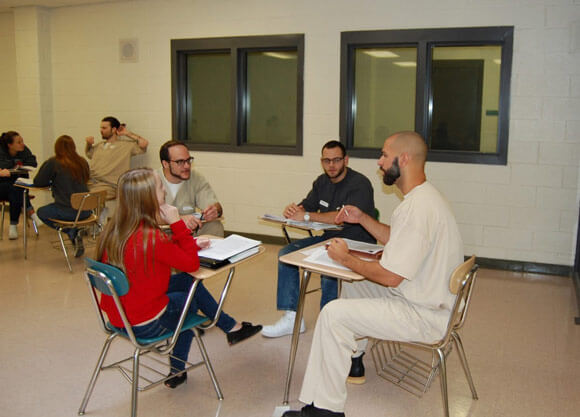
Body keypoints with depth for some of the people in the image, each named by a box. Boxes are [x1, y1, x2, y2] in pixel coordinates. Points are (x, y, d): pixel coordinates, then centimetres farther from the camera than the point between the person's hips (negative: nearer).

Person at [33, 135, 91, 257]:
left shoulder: (53, 163, -9)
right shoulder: (83, 162, 5)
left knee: (41, 212, 23)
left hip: (68, 211, -6)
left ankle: (72, 233, 2)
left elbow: (37, 182, -1)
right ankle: (75, 233, 14)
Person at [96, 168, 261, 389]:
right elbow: (192, 263, -16)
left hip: (118, 314, 7)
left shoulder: (114, 230, -3)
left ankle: (231, 327, 30)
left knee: (187, 281, 17)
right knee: (190, 298, 20)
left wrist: (190, 244, 6)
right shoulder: (151, 238, -29)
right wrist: (177, 223, -16)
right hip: (145, 324, -7)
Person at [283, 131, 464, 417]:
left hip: (424, 316, -11)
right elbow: (396, 239, 22)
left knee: (333, 314, -16)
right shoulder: (423, 196, 8)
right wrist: (362, 219, 10)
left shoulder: (418, 208, -26)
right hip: (428, 298, 11)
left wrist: (346, 259, -11)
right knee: (351, 284, 22)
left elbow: (390, 276, -26)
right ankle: (352, 354, 29)